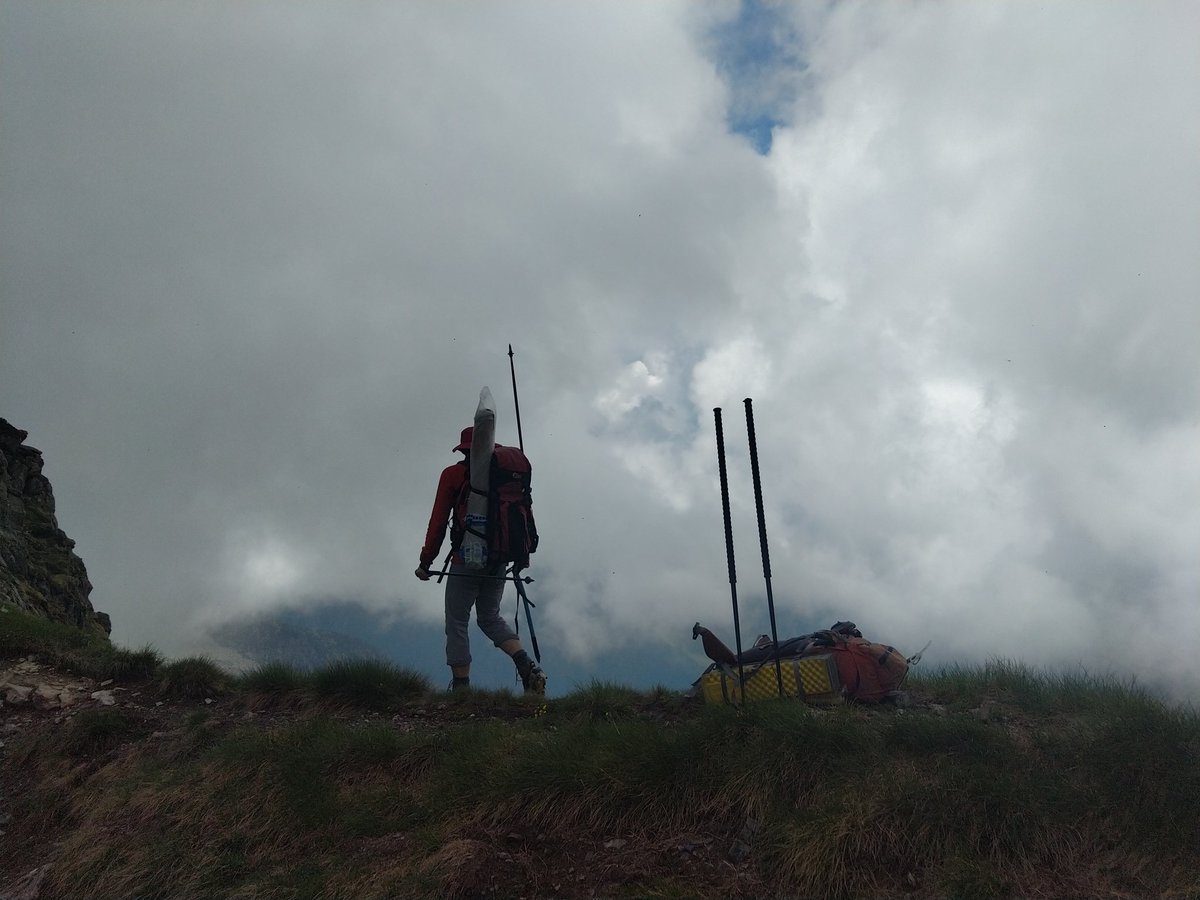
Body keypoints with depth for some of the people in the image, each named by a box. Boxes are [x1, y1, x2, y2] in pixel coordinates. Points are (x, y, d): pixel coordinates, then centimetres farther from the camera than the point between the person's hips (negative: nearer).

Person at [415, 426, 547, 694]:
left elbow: (438, 522, -3)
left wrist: (426, 562, 2)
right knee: (490, 618, 18)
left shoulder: (453, 475, -1)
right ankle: (528, 666, -1)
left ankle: (461, 687, 1)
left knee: (457, 623, 4)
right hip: (499, 560, 5)